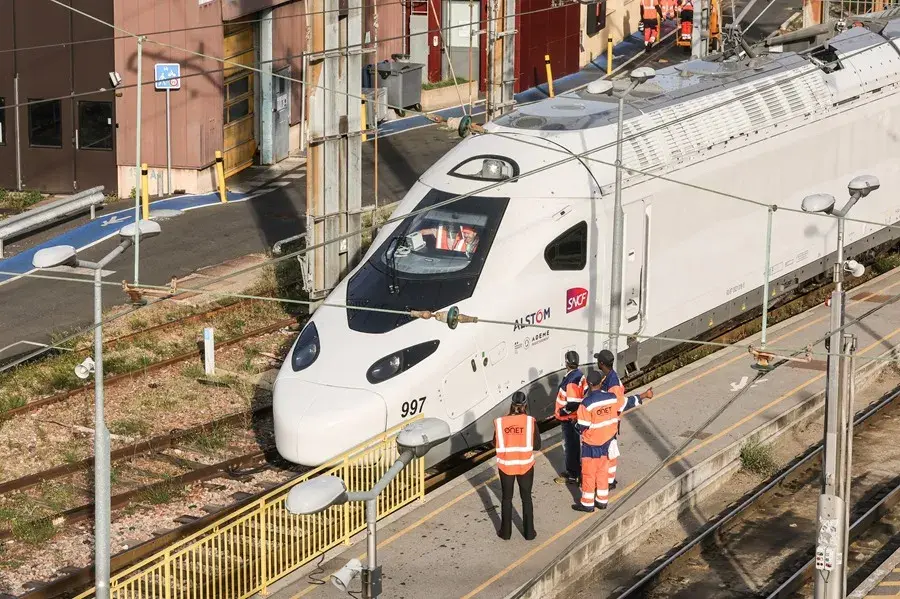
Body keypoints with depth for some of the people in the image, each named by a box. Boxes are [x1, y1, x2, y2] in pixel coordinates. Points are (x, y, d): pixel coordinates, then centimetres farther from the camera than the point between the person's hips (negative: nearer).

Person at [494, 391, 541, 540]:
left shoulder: (500, 422, -9)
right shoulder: (530, 421, -12)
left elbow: (495, 443, 2)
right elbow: (537, 446, -7)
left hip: (506, 465, 0)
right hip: (525, 465, 0)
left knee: (506, 498, 16)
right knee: (526, 498, 15)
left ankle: (505, 532, 23)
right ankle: (529, 532, 21)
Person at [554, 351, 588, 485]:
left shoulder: (571, 381, -30)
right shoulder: (579, 376, 0)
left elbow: (573, 404, -32)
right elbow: (585, 391, 14)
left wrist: (562, 412, -15)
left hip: (569, 419, -9)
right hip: (577, 417, 9)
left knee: (570, 446, 3)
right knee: (576, 445, 21)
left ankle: (572, 476, 14)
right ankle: (576, 470, 35)